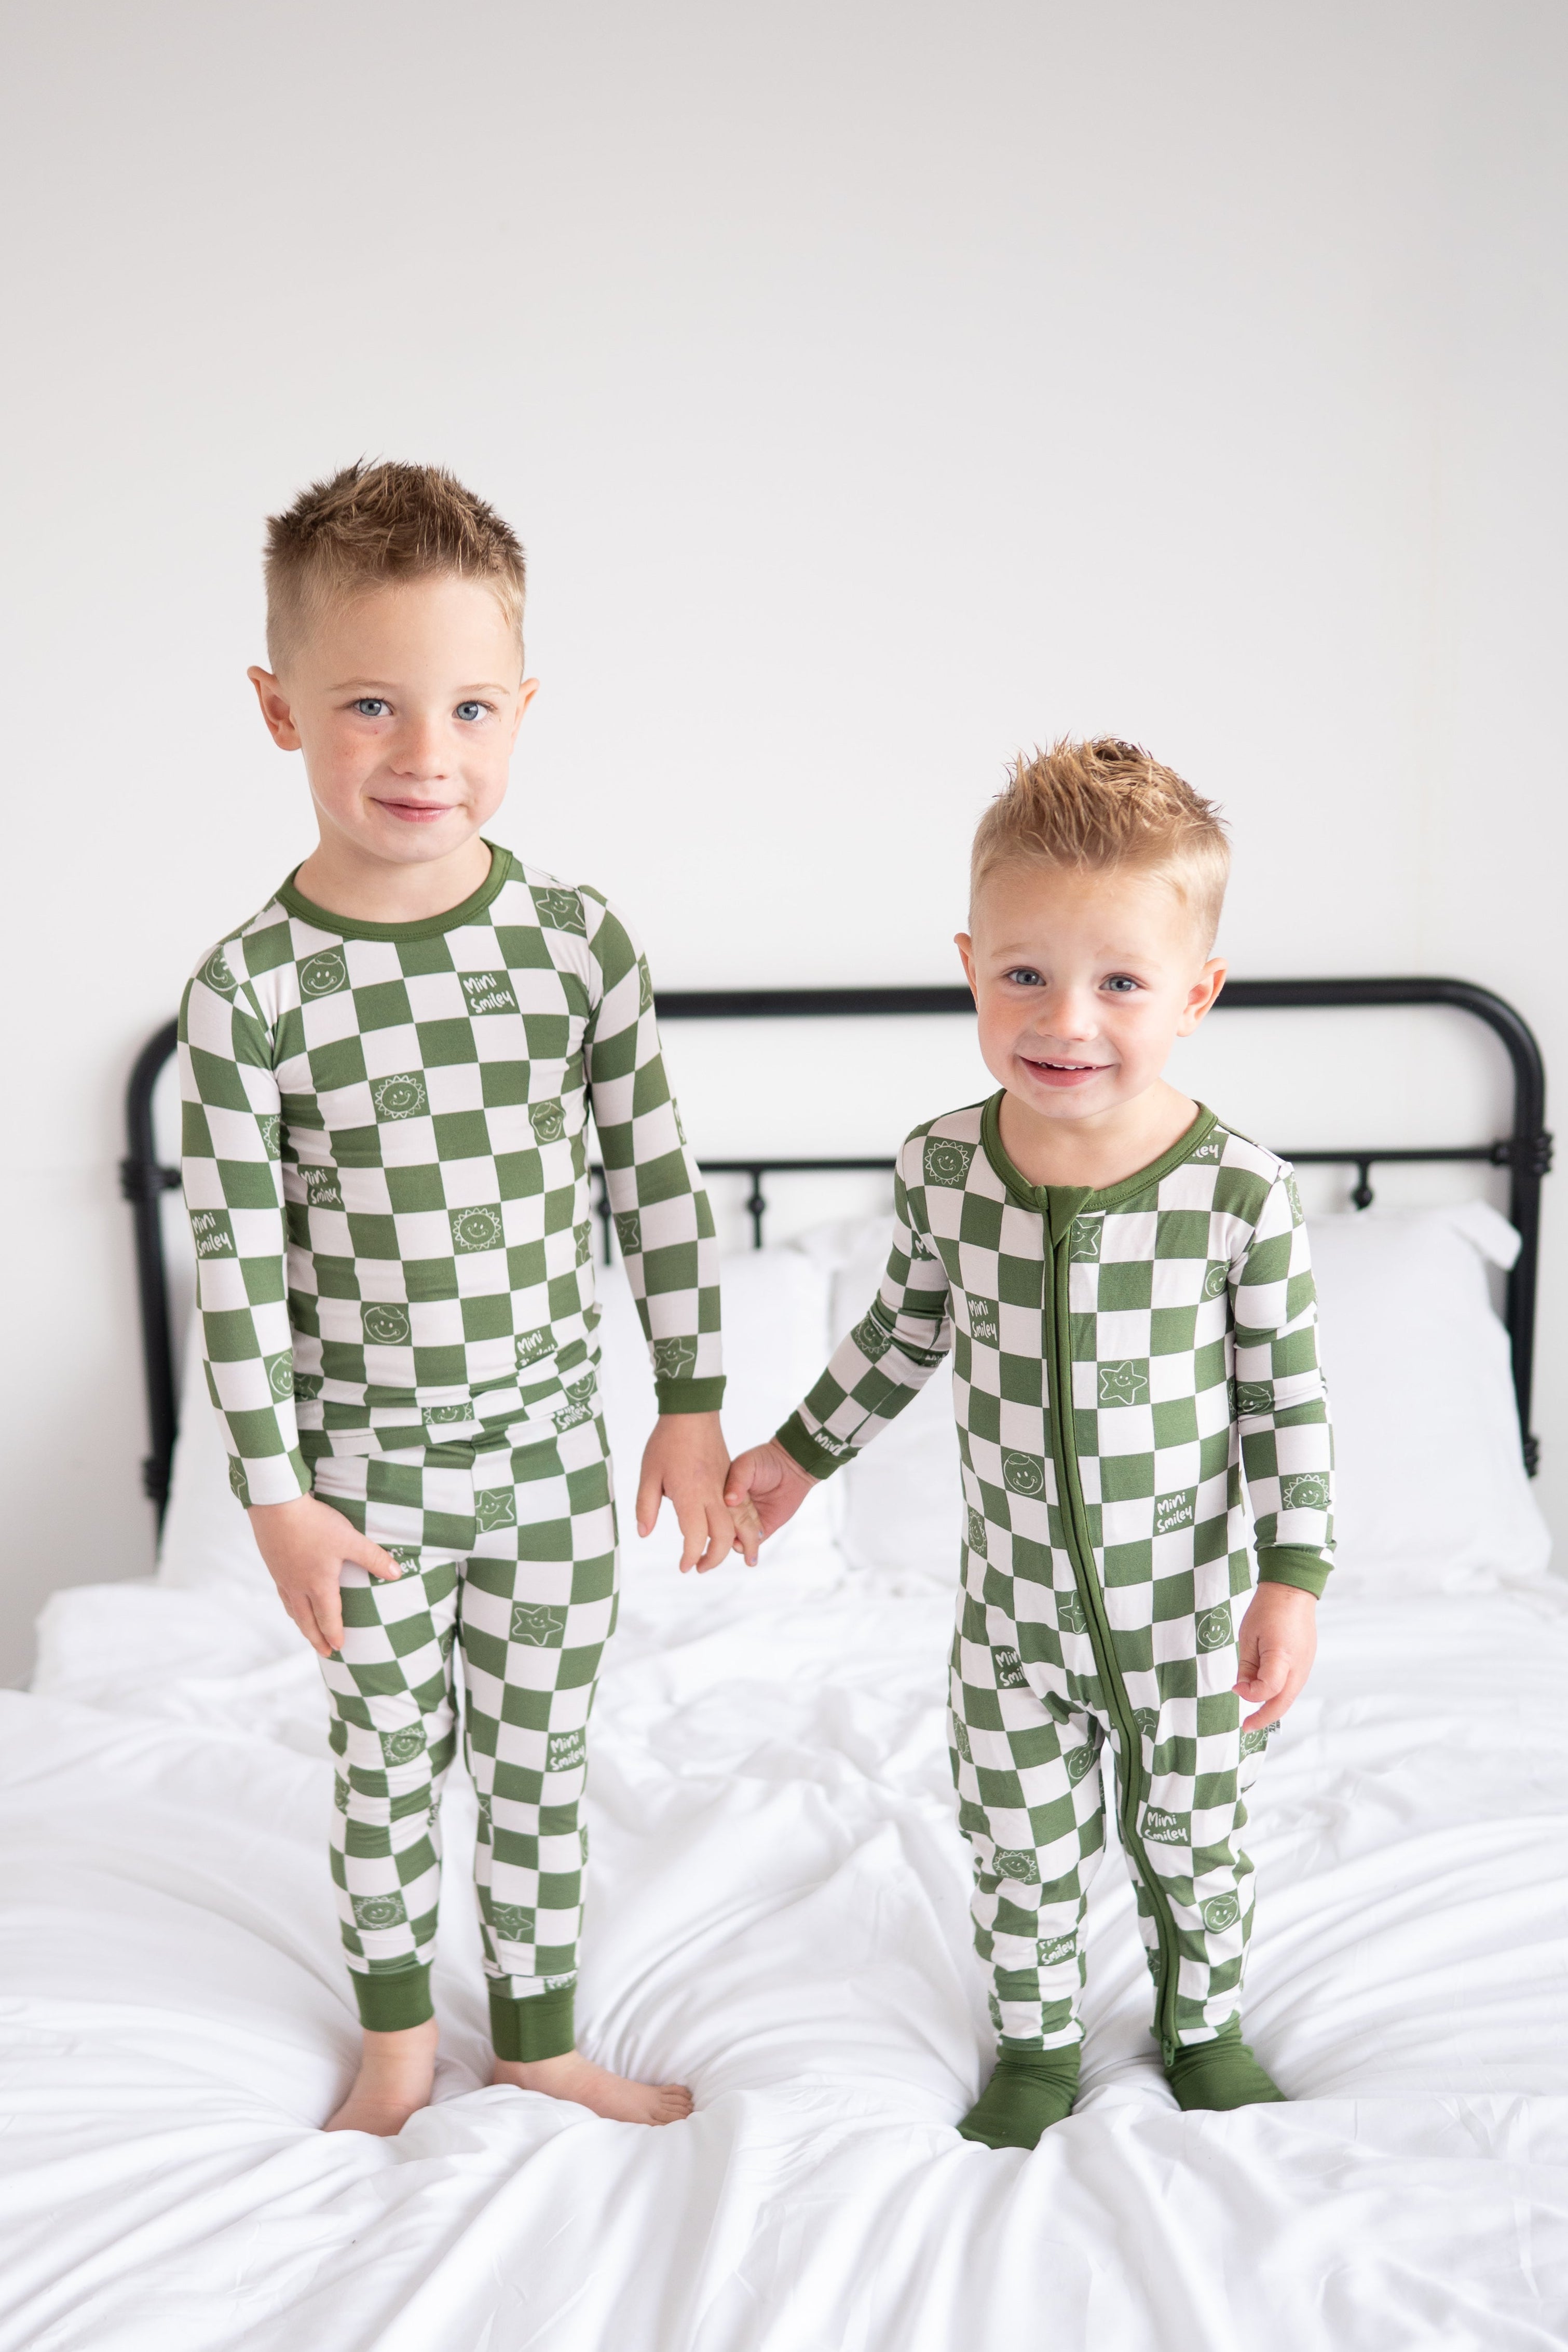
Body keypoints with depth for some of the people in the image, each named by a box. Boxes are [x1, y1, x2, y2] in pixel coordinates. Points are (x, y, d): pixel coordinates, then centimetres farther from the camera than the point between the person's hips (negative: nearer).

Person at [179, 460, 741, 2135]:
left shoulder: (580, 941, -9)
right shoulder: (251, 988, -15)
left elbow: (657, 1180, -2)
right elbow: (234, 1253, -10)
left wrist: (693, 1403, 0)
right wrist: (274, 1492, -8)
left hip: (550, 1445, 2)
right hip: (366, 1461, -1)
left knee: (541, 1754, 16)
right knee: (386, 1760, 17)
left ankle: (538, 2032, 39)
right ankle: (396, 2037, 42)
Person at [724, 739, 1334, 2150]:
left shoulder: (1244, 1192, -21)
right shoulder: (944, 1168, -14)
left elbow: (1286, 1400, -10)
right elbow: (908, 1329, 5)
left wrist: (1293, 1580, -12)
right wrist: (804, 1452, 12)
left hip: (1188, 1605, -1)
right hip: (1016, 1600, 1)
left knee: (1193, 1840, 22)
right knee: (1023, 1849, 18)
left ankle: (1204, 2020, 50)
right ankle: (1037, 2041, 45)